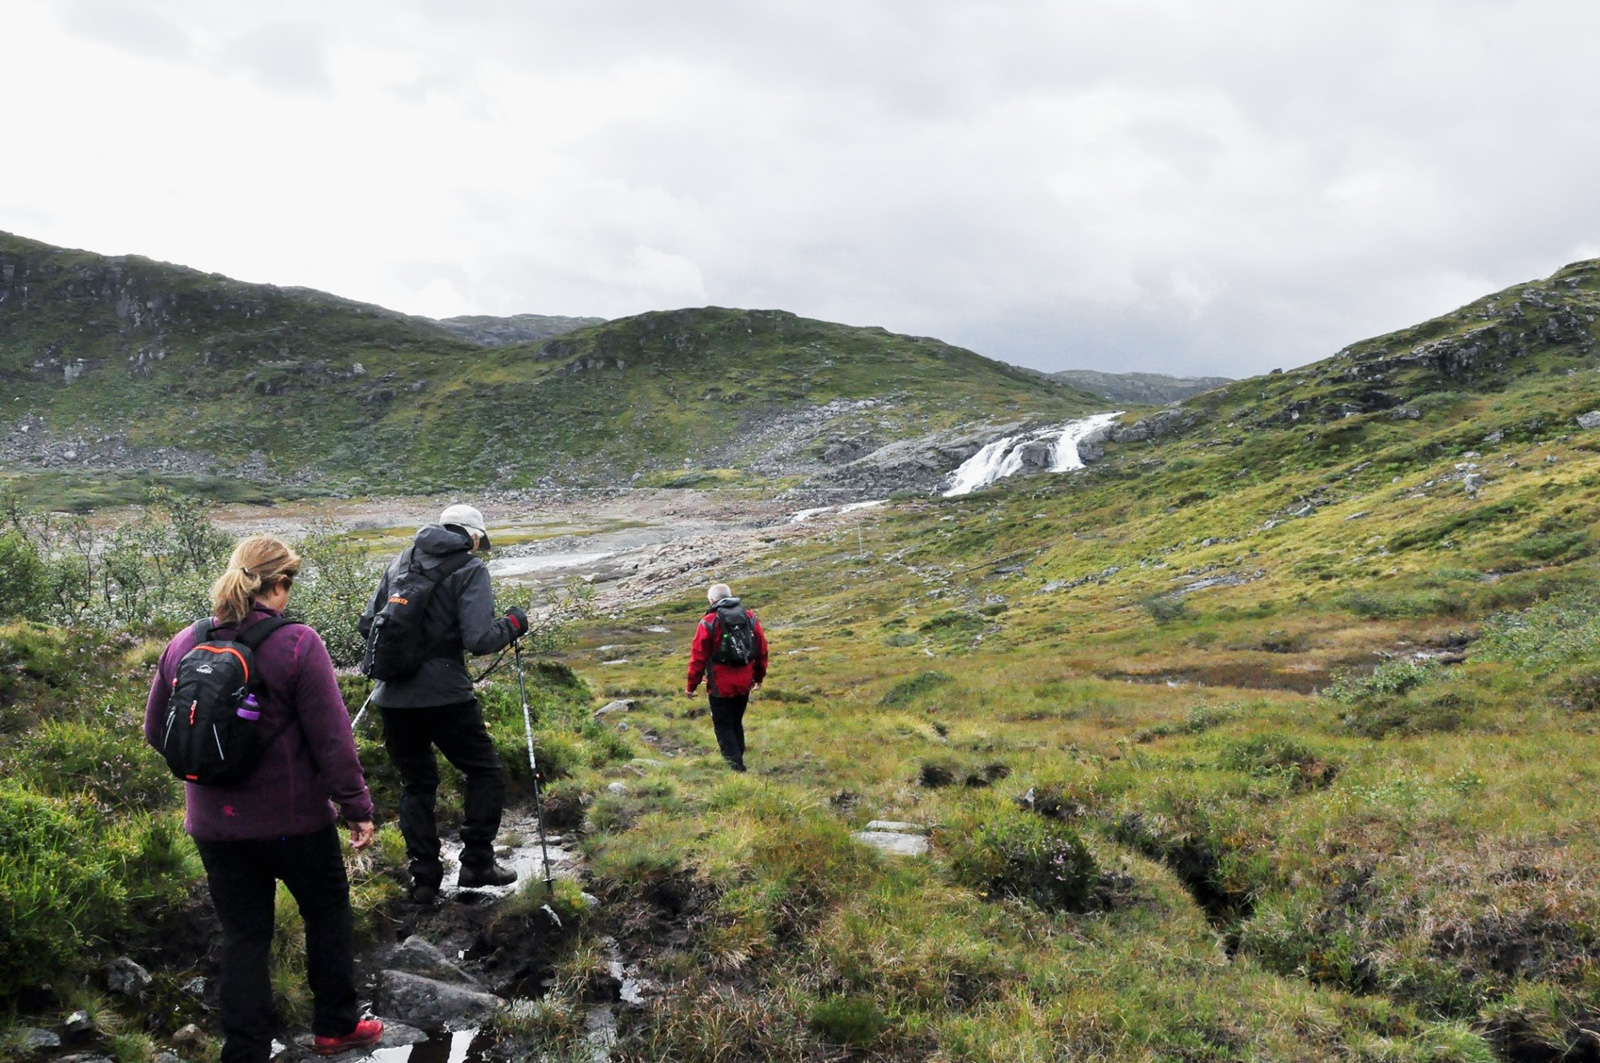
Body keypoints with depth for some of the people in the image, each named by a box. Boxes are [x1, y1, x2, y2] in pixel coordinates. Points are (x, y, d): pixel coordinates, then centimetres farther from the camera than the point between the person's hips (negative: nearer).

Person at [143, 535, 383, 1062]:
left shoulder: (182, 644, -2)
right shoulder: (298, 644, -17)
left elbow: (157, 732, 9)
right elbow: (332, 740, -16)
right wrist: (358, 808, -7)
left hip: (214, 824, 4)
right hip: (294, 820, -4)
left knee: (243, 936, 14)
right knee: (328, 914, 18)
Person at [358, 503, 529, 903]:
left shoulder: (402, 561, 12)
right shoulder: (470, 569, -4)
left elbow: (367, 624, 12)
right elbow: (478, 640, -14)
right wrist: (512, 625, 3)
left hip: (393, 695, 5)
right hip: (444, 694, -5)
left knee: (415, 783, 17)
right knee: (486, 772, 12)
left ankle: (423, 877, 16)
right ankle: (477, 863, 10)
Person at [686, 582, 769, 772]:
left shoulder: (709, 622, -11)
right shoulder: (750, 617, 2)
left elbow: (698, 656, -9)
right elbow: (762, 649, 8)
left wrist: (692, 685, 1)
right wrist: (759, 677, 20)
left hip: (720, 685, -5)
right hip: (744, 683, 5)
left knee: (723, 727, 5)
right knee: (736, 723, 21)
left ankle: (736, 765, -3)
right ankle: (738, 760, 26)